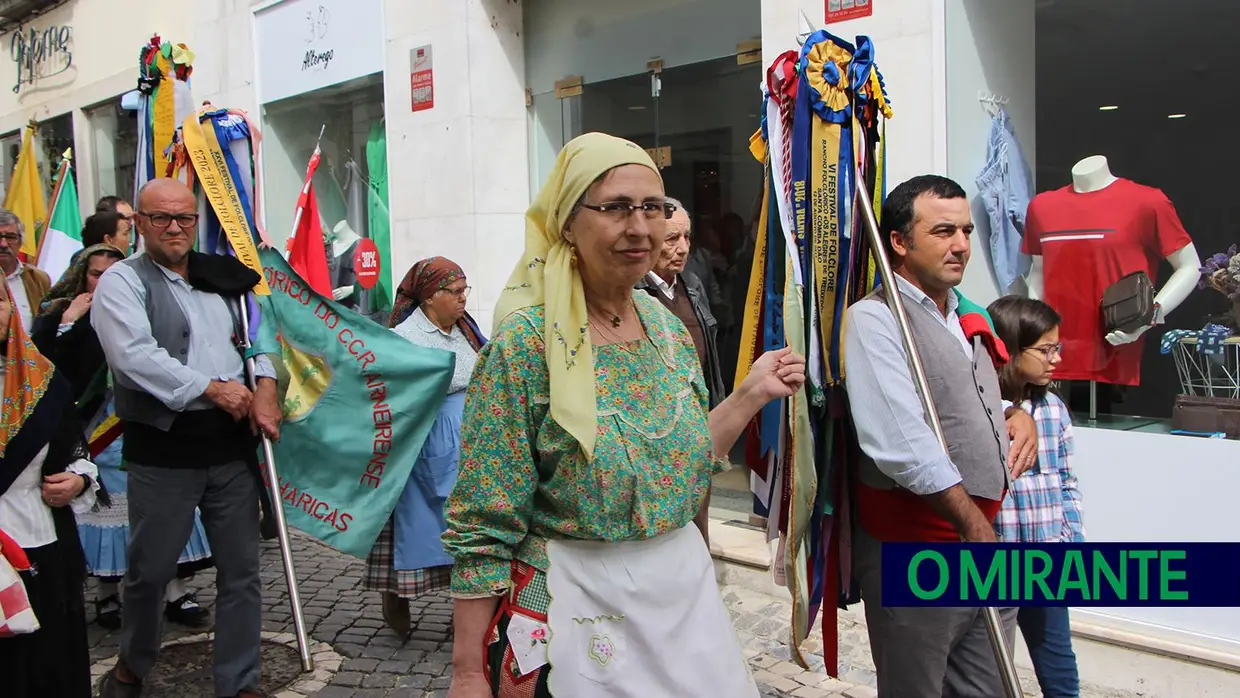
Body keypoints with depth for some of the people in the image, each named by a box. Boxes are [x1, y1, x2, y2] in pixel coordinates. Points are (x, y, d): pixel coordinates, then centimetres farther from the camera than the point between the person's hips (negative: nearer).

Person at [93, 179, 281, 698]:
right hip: (163, 447, -4)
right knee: (149, 570, 9)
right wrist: (212, 388, -16)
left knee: (241, 569, 8)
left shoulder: (220, 276, 14)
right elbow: (135, 355, -16)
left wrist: (265, 384, 2)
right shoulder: (122, 281, -3)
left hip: (231, 442, 4)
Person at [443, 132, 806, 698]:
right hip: (573, 600, -6)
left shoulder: (669, 328, 2)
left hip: (684, 582, 6)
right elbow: (482, 526, -15)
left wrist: (752, 393, 5)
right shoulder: (526, 343, -17)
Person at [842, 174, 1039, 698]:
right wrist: (976, 529, -19)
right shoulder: (873, 319, -13)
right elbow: (905, 445, -22)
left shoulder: (968, 316, 15)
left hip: (988, 537, 8)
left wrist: (1018, 416, 7)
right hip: (913, 551, -8)